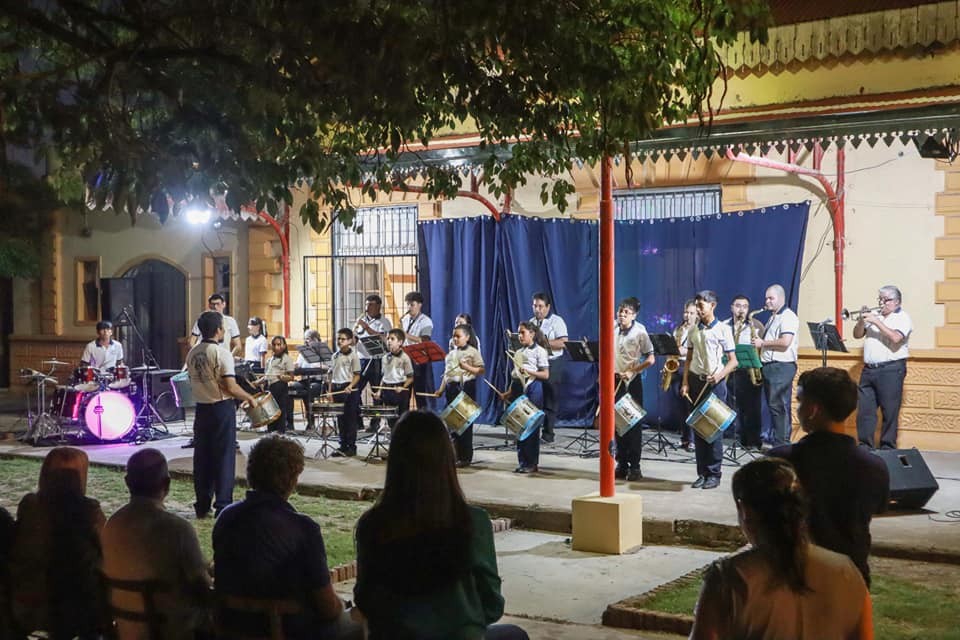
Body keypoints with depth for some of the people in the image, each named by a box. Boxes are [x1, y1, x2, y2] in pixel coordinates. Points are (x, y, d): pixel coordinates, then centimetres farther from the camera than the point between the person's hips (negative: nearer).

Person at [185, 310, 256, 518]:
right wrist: (249, 398, -6)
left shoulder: (192, 353, 6)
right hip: (222, 408, -6)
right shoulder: (221, 353, -15)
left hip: (201, 408, 6)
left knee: (202, 456, 10)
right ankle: (223, 505, 1)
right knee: (224, 457, 0)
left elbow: (193, 381, 14)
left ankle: (202, 505, 16)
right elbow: (231, 387, -20)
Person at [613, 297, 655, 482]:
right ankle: (622, 464, 16)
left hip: (633, 382, -4)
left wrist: (631, 371, -18)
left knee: (634, 423, -1)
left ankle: (634, 466, 5)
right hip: (615, 380, 4)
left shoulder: (640, 332, -9)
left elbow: (651, 359, -10)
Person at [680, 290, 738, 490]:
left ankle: (714, 474, 3)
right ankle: (702, 473, 12)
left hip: (714, 383, -5)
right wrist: (685, 382, 3)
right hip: (695, 381, 5)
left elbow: (733, 361, -3)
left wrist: (720, 375, -20)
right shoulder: (693, 331, 11)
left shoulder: (723, 330, -2)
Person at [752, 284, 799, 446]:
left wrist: (762, 343, -13)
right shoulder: (773, 318, 21)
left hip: (782, 367, -10)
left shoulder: (788, 317, -9)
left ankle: (782, 444, -10)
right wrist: (759, 340, 9)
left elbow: (785, 342, -21)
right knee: (773, 405, 9)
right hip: (769, 366, 10)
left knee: (778, 406, -11)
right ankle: (779, 441, 13)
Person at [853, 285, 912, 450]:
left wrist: (876, 321, -15)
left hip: (891, 370, -6)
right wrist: (862, 320, -3)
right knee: (864, 410, 4)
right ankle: (865, 446, 11)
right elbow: (857, 335, 15)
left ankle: (887, 448, 4)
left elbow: (895, 338, -17)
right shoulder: (874, 315, 17)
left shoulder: (902, 318, -1)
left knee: (890, 412, -2)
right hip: (869, 369, 6)